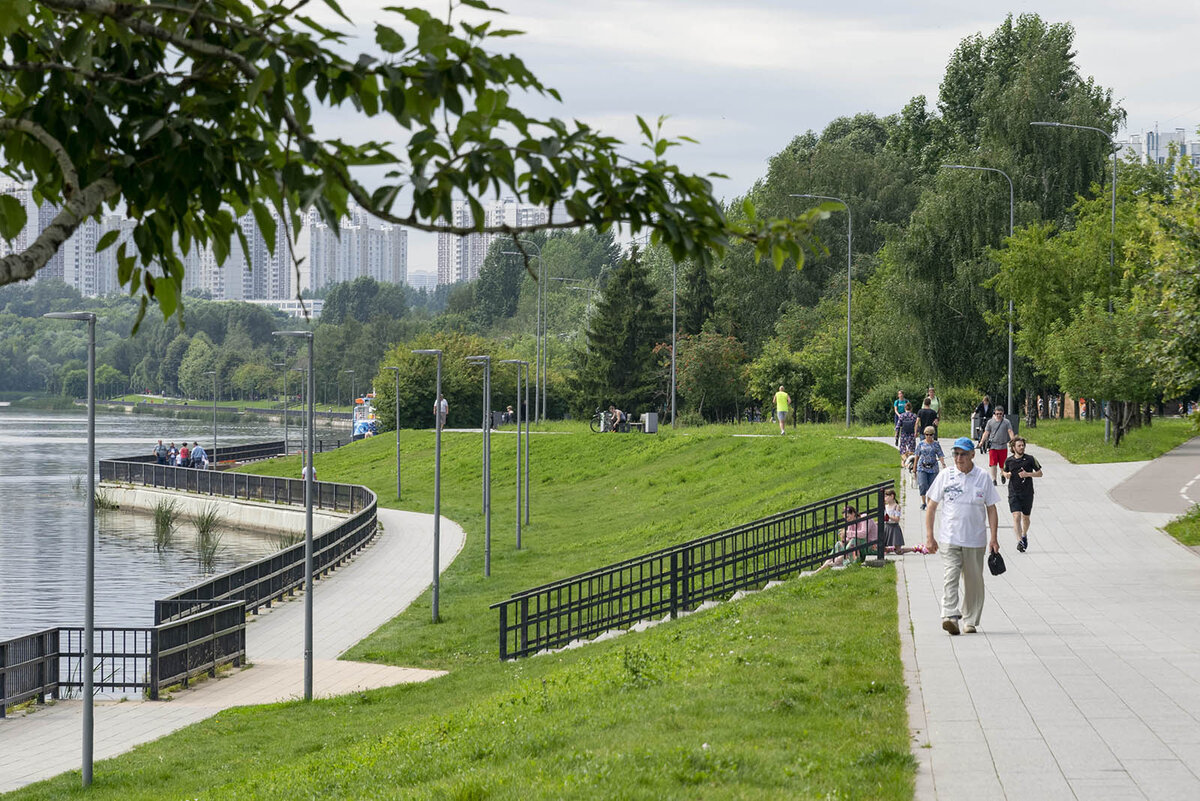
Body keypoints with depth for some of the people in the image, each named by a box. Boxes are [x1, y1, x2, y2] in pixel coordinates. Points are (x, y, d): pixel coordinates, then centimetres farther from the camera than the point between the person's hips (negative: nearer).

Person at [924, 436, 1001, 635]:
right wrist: (929, 536, 2)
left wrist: (993, 538, 0)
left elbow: (991, 509, 8)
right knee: (950, 576, -16)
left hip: (975, 540, 1)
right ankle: (950, 616, -26)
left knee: (973, 581, 6)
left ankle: (970, 621, 16)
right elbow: (932, 507, 8)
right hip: (949, 539, -1)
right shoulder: (945, 476, 4)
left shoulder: (983, 477, 5)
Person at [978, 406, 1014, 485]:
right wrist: (982, 442, -3)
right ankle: (993, 479, -2)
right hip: (993, 446, 0)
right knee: (993, 464, -7)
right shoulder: (990, 422, 6)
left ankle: (1003, 475, 35)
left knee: (1003, 464, 7)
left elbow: (1010, 432, -3)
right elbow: (986, 433, 7)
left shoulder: (1006, 422, 4)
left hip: (1003, 446, 0)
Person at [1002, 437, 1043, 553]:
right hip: (1014, 493, 0)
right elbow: (1005, 472, 21)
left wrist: (1028, 474, -14)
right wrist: (1007, 475, -4)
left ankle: (1024, 535, 40)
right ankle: (1020, 541, -22)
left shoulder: (1030, 459, -3)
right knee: (1016, 516, -15)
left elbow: (1039, 473, 2)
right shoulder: (1009, 461, 3)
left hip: (1027, 493, 0)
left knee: (1025, 517, 13)